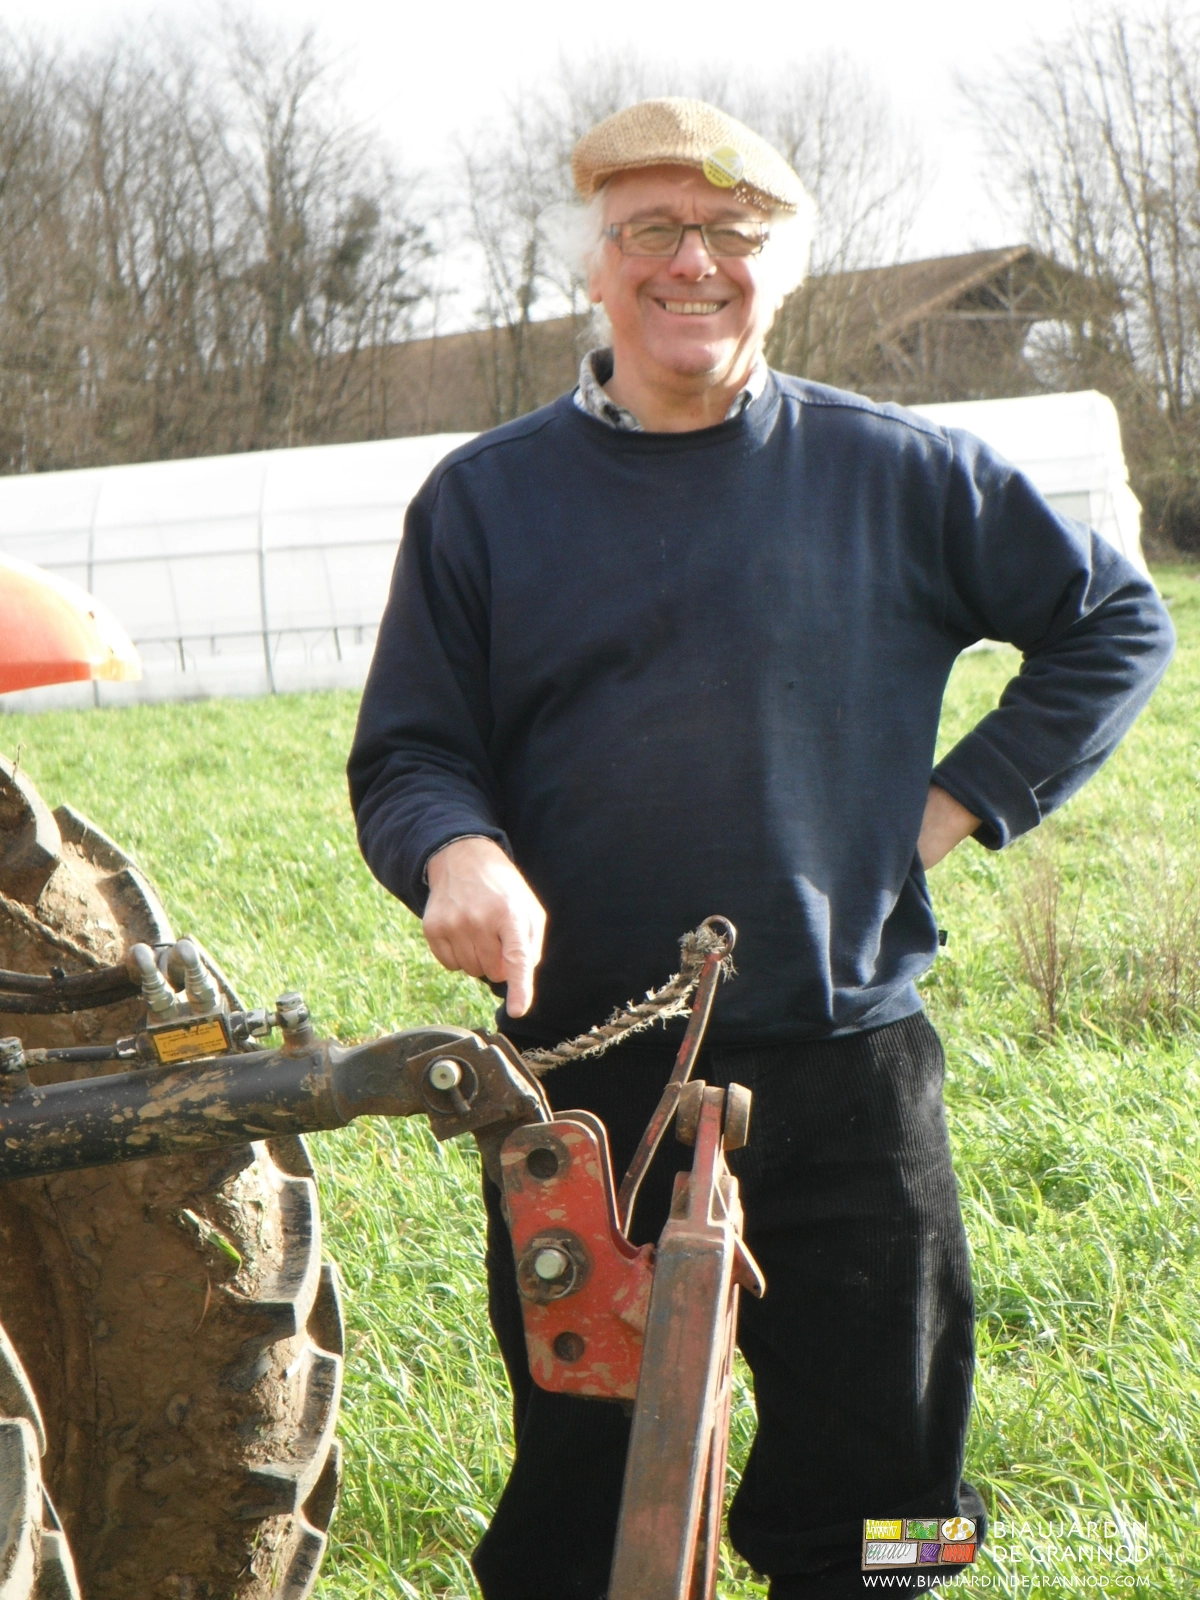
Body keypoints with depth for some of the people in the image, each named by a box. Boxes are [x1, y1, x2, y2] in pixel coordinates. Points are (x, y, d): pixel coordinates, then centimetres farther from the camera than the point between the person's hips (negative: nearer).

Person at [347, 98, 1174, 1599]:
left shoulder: (901, 472, 4)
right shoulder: (484, 497, 6)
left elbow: (1117, 624, 14)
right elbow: (405, 753, 5)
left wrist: (960, 802, 4)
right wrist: (459, 852, -18)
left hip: (848, 1078, 0)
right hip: (581, 1084, 0)